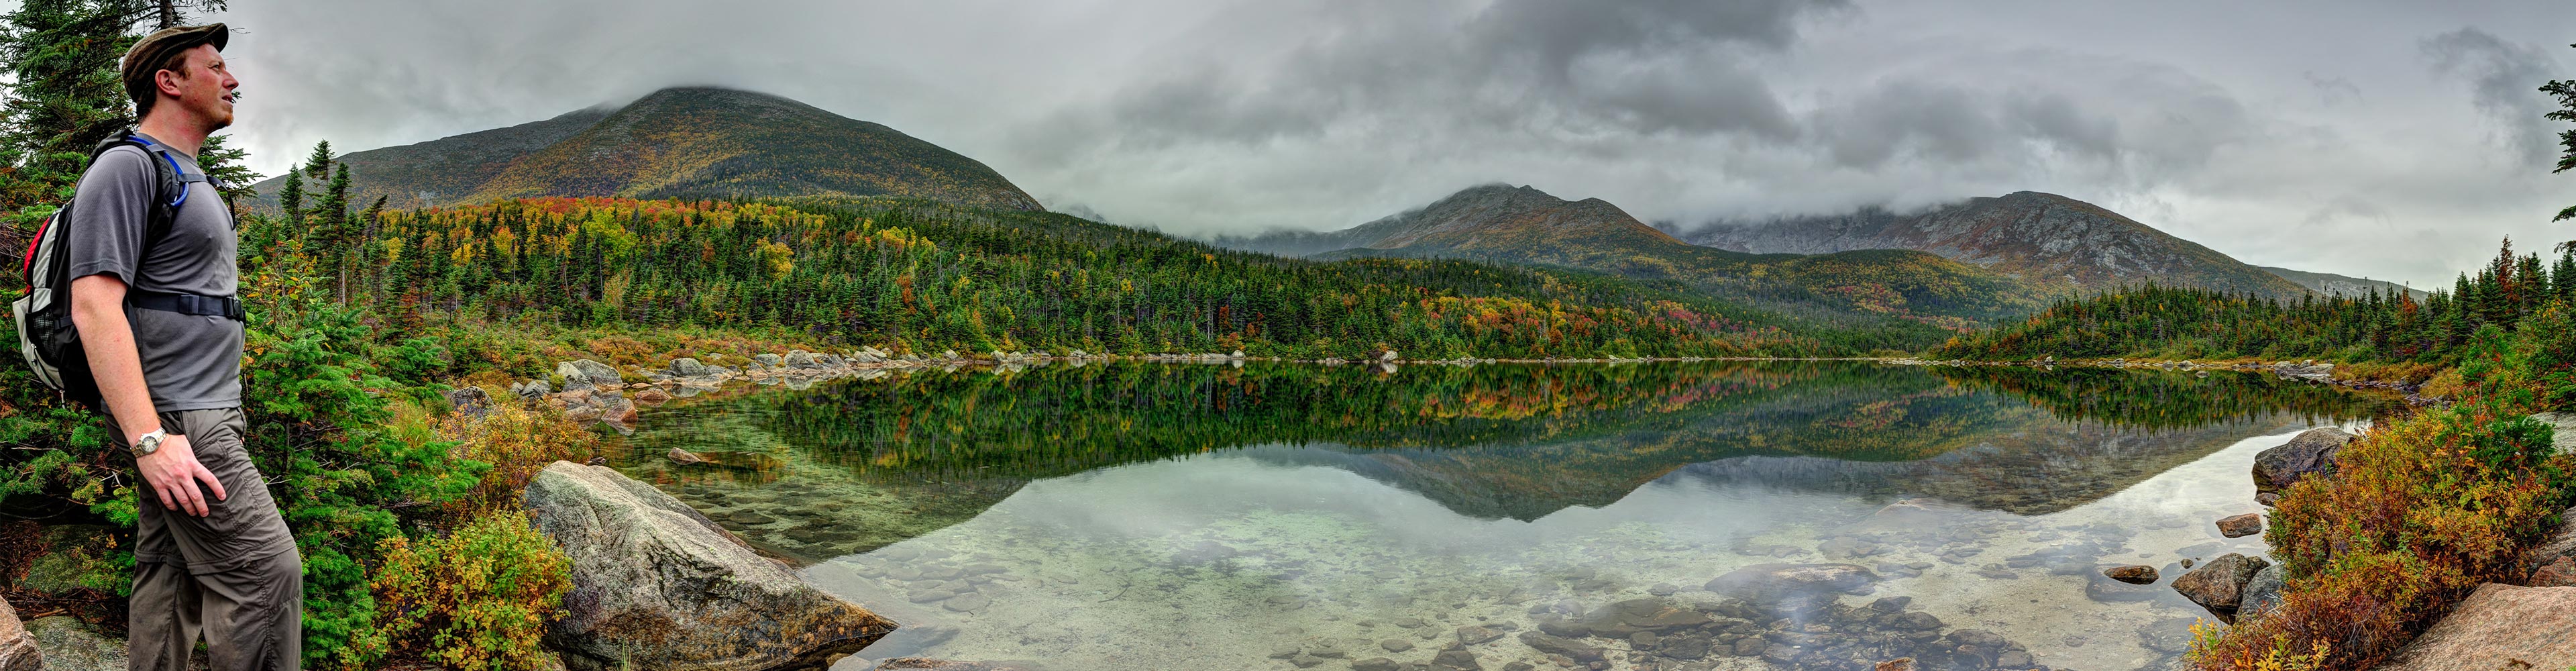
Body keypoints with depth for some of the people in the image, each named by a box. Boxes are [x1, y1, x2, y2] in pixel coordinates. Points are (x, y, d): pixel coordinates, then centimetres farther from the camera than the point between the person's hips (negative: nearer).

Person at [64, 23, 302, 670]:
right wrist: (150, 440, -27)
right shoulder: (126, 168, -10)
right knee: (266, 571, -13)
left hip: (202, 416, 10)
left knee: (171, 578, 12)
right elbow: (94, 306, -19)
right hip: (173, 418, -10)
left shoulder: (190, 180, 21)